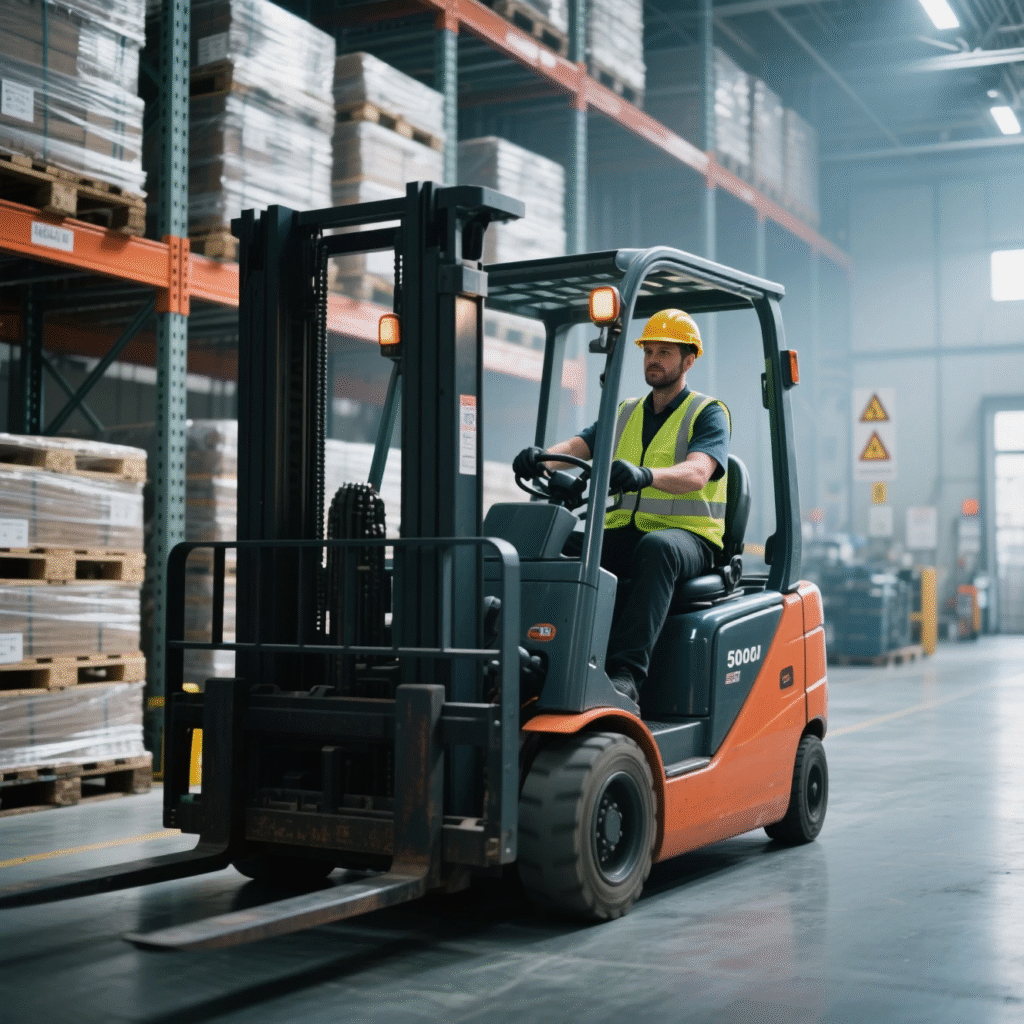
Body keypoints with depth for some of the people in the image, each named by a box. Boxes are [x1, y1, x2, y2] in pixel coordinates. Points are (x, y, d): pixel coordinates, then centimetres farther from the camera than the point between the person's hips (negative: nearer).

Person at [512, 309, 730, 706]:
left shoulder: (709, 414, 2)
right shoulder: (624, 414, 19)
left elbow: (695, 474, -19)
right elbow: (575, 447, 2)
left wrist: (644, 474, -40)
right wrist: (540, 457, -23)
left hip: (687, 538, -5)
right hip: (623, 535, 5)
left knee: (657, 548, -40)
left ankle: (626, 672, -45)